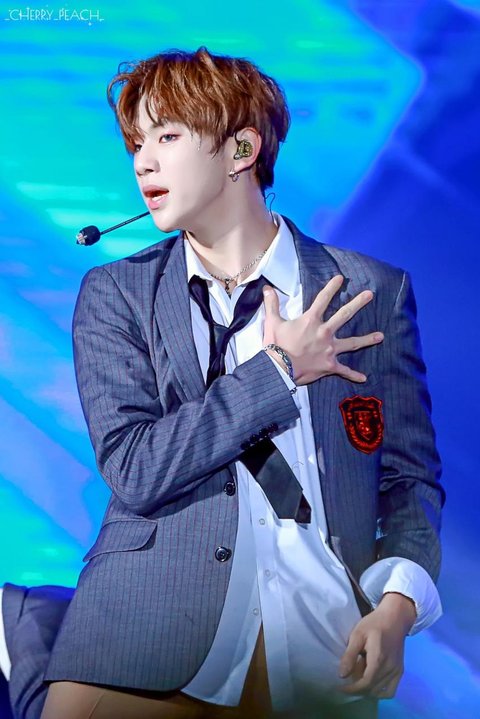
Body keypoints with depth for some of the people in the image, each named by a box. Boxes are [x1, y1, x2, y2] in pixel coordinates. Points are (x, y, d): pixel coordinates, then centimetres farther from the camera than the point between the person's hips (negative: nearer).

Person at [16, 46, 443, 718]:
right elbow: (133, 470, -4)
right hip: (154, 610, 0)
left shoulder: (376, 290, 8)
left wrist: (399, 603, -8)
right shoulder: (114, 295, 8)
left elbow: (410, 475, 9)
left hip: (325, 633, 1)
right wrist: (280, 369, -5)